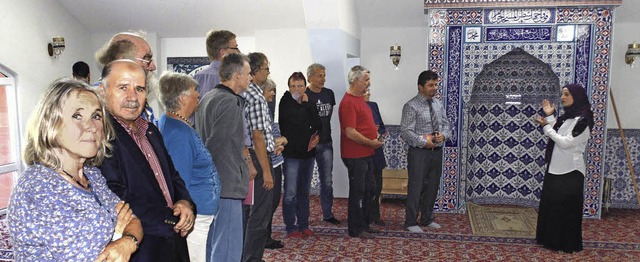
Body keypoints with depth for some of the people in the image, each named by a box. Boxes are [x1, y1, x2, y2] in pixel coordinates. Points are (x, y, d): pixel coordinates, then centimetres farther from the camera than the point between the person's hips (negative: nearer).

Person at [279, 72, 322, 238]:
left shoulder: (308, 104, 10)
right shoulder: (286, 102, -6)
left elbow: (318, 125, 8)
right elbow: (297, 119, -22)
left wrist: (317, 136, -10)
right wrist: (304, 104, -10)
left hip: (307, 152, 6)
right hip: (291, 153, -6)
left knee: (304, 192, 14)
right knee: (290, 193, -3)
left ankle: (303, 225, 24)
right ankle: (291, 228, 7)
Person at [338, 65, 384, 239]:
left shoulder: (360, 98, 13)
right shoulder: (348, 102, -19)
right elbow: (350, 132, -24)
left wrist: (374, 132, 10)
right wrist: (371, 143, -15)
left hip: (366, 154, 10)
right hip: (355, 155, -10)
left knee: (369, 189, 17)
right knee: (357, 192, 0)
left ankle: (365, 224, 30)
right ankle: (355, 229, 13)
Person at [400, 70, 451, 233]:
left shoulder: (438, 104, 10)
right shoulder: (411, 106, -12)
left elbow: (446, 125, 15)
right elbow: (405, 132, -17)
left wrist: (443, 135, -7)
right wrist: (424, 141, -21)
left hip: (436, 152, 7)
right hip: (419, 153, -7)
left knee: (432, 186, 15)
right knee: (416, 187, -1)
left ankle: (427, 219, 31)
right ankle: (411, 222, 13)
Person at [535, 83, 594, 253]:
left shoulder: (582, 120, -15)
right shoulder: (566, 117, 12)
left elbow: (565, 142, -20)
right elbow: (556, 136, 11)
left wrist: (546, 127, -13)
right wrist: (550, 116, 7)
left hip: (570, 172, -9)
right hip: (556, 169, 9)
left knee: (566, 208, -1)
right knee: (552, 205, 14)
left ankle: (568, 244, 11)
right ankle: (553, 240, 25)